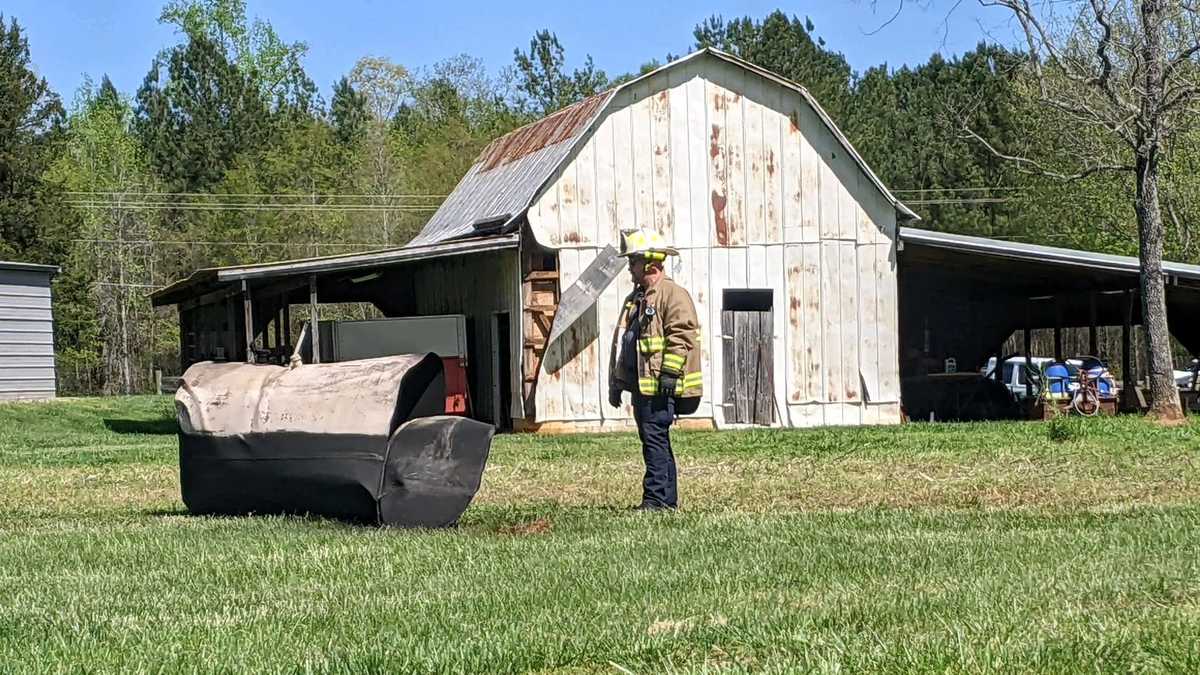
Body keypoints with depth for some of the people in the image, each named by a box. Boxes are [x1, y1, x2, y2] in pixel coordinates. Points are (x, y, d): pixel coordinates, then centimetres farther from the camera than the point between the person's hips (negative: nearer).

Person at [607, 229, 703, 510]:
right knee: (653, 440, 11)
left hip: (659, 385, -10)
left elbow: (681, 336, -18)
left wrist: (670, 373, -23)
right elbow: (620, 341, 25)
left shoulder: (673, 294, -9)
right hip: (639, 383, 10)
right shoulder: (636, 299, 21)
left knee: (654, 438, -12)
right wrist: (616, 382, 22)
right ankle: (668, 498, 17)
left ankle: (655, 498, -10)